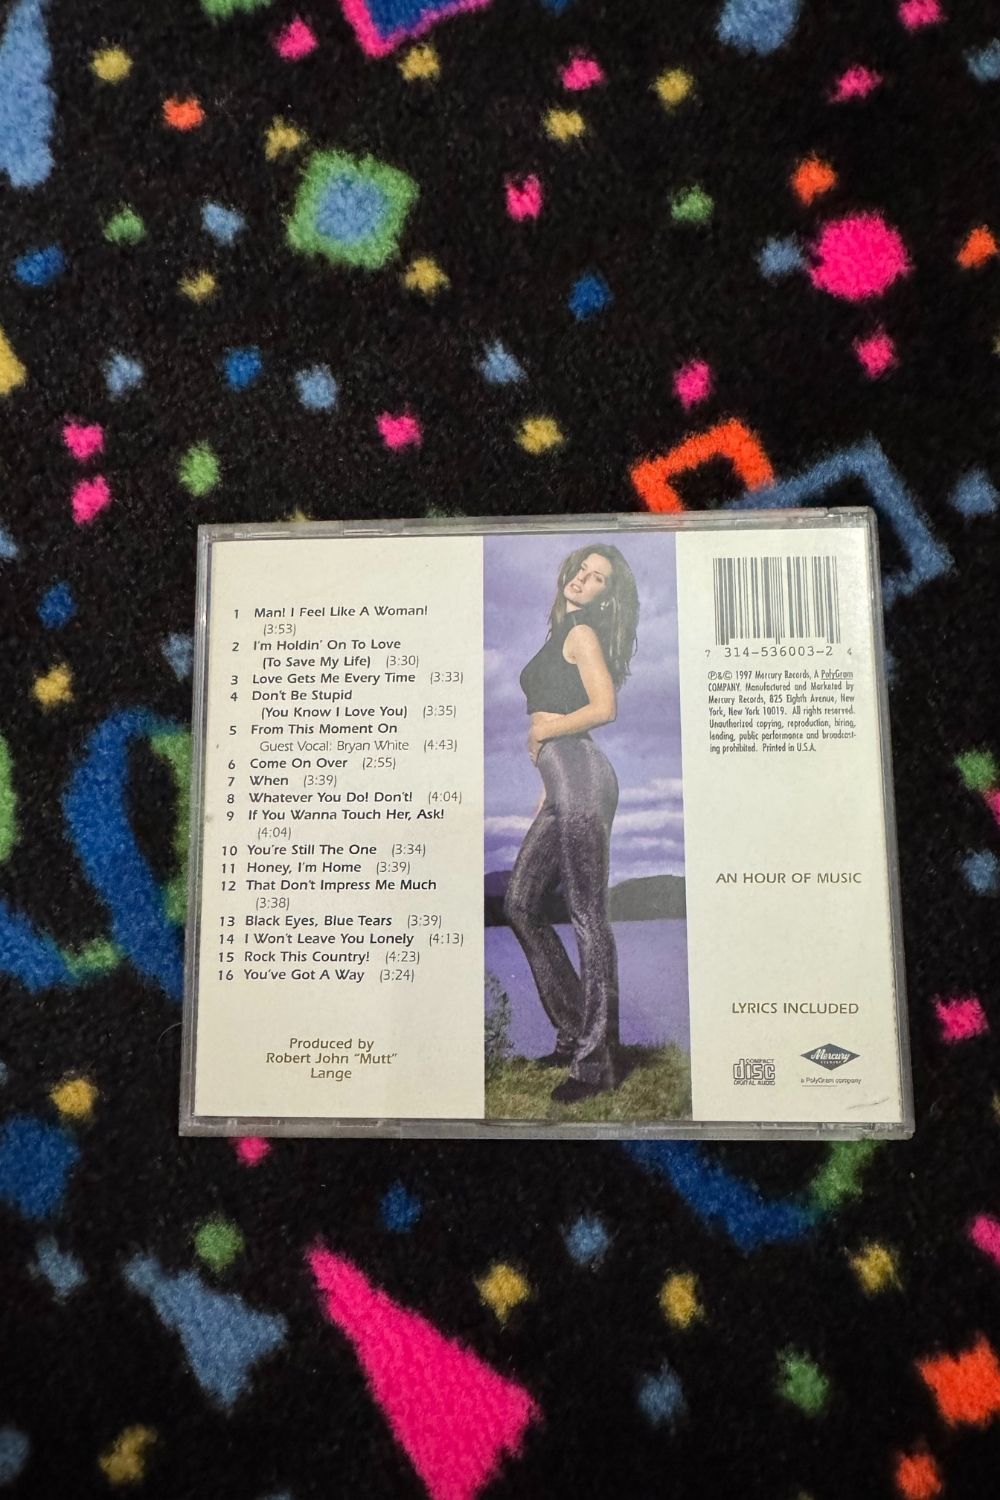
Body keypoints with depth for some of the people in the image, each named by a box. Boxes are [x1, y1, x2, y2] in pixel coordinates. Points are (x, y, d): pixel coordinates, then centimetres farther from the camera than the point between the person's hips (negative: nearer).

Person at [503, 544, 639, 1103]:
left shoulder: (582, 632, -2)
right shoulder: (562, 636, 24)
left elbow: (604, 707, -16)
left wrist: (543, 731, -3)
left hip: (580, 776, -10)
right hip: (562, 783, 10)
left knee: (589, 916, -7)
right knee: (521, 901, 11)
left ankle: (595, 1062, 0)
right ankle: (574, 1032, 19)